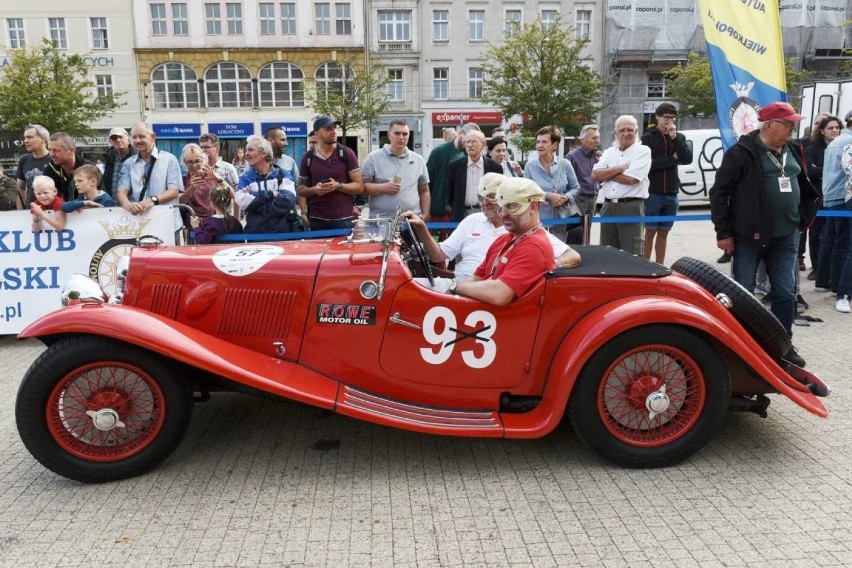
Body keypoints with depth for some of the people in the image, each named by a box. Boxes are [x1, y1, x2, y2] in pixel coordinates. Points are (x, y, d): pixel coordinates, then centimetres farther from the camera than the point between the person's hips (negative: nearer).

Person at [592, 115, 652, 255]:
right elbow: (595, 175, 2)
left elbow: (631, 179, -15)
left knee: (631, 255, -5)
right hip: (608, 207, 6)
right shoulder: (609, 152, 15)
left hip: (631, 207, -6)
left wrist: (607, 173, -3)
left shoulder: (643, 151, -2)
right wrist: (619, 168, -9)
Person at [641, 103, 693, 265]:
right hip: (652, 193, -4)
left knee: (663, 233, 10)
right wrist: (673, 158, -8)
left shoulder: (679, 137, 10)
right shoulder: (648, 137, -1)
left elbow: (688, 159, -5)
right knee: (650, 232, 0)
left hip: (671, 194, 4)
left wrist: (674, 138, -12)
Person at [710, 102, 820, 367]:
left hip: (785, 237, 6)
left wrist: (802, 218, 17)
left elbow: (802, 185, 23)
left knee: (786, 294, 9)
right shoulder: (742, 152, -12)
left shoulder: (793, 150, 9)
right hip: (749, 237, -6)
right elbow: (719, 192, -11)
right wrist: (723, 232, -12)